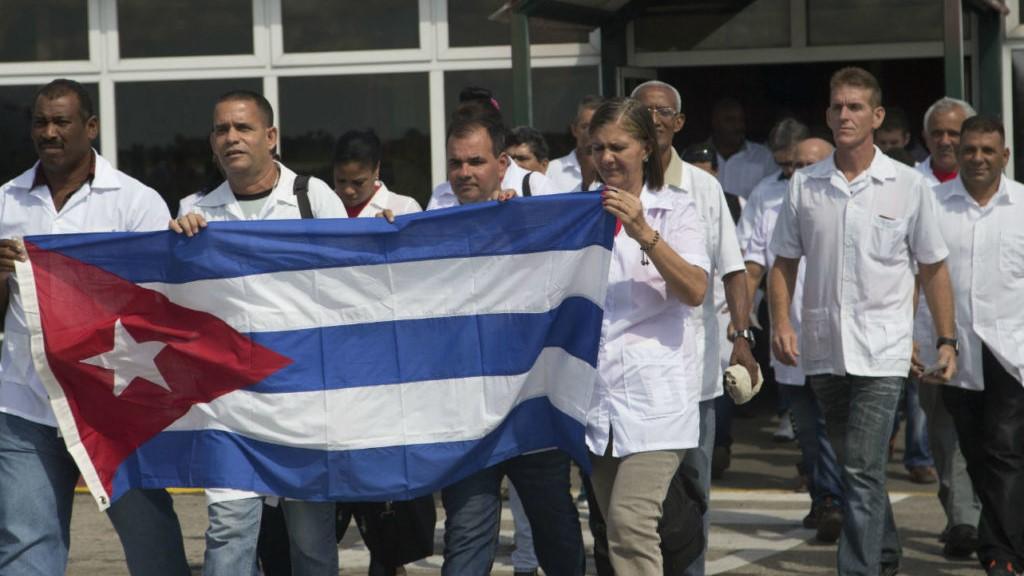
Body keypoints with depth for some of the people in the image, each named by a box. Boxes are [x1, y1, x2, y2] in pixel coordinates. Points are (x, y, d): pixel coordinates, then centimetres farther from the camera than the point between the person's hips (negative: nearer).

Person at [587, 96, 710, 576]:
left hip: (654, 391, -4)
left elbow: (694, 292, -11)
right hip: (596, 388, 4)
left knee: (631, 521, -16)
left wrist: (643, 233, -20)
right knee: (615, 526, 9)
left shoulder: (675, 209, 1)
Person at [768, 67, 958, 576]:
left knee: (862, 469, -13)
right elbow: (784, 262, 11)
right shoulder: (804, 185, 4)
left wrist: (946, 340, 2)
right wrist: (780, 322, -4)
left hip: (881, 350, -4)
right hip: (823, 350, 4)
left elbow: (933, 268, 5)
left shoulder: (908, 186, -1)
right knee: (854, 465, 17)